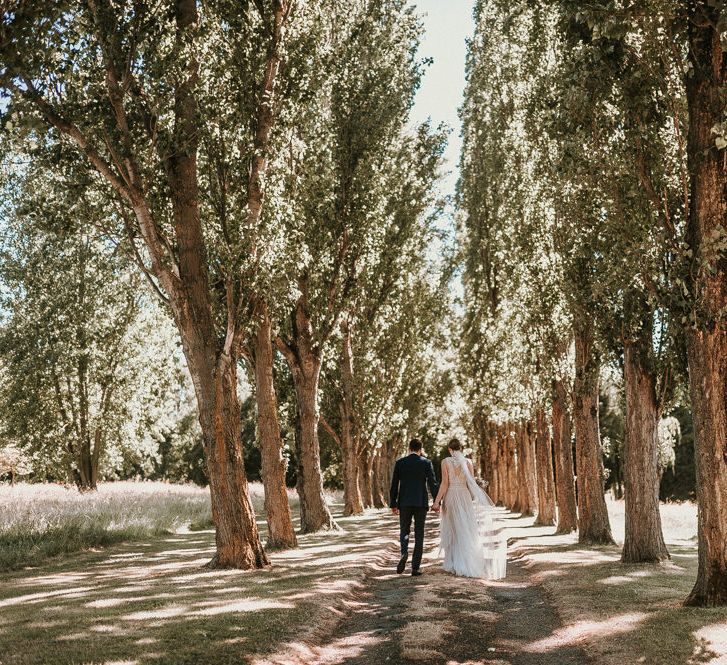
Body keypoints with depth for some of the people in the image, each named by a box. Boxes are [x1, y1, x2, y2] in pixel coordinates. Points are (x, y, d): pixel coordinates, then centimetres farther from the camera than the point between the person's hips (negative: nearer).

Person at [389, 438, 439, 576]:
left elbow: (394, 485, 2)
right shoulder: (426, 463, -1)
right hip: (421, 503, -1)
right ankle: (415, 567, 3)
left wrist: (393, 504, 7)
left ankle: (404, 553, -14)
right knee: (419, 535, 6)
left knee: (404, 531, 15)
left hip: (404, 503, 1)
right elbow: (432, 483, -5)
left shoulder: (400, 462, 2)